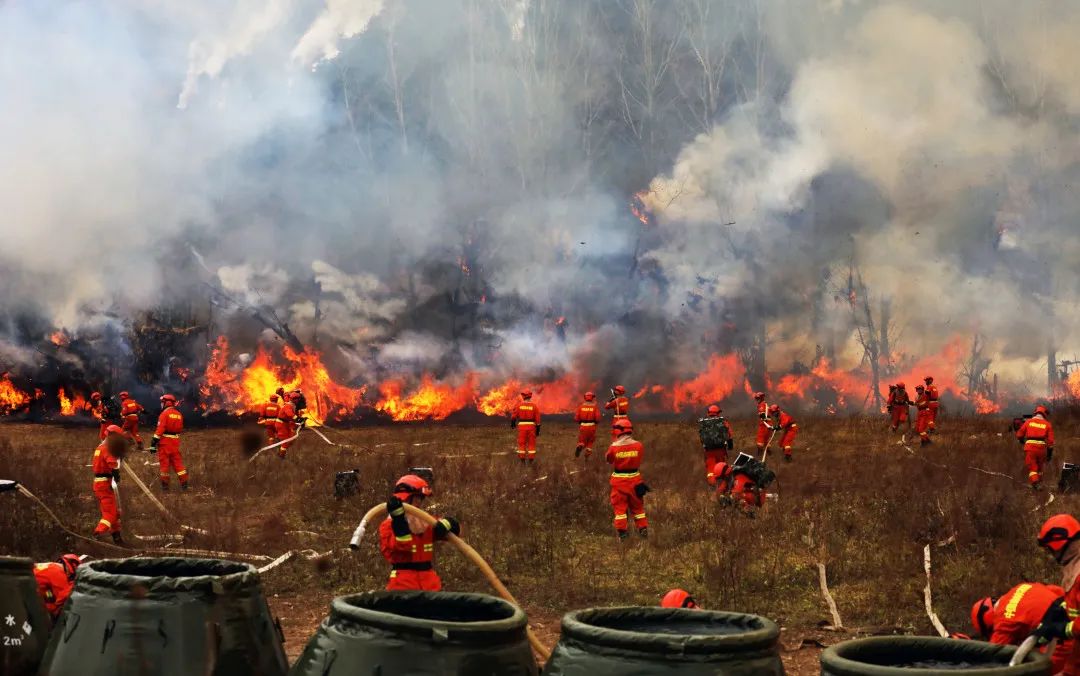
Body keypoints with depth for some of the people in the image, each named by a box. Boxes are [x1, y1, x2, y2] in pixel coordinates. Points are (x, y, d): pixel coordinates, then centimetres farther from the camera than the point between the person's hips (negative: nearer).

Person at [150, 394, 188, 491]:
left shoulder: (165, 414, -12)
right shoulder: (179, 414, 8)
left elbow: (160, 429, -17)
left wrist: (153, 443, -16)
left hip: (165, 441, -6)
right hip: (175, 442, 6)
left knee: (164, 462, 4)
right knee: (177, 462, 11)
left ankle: (165, 484, 7)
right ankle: (184, 483, 8)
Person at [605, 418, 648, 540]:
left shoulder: (614, 447, -16)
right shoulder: (638, 445, -10)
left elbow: (608, 460, 1)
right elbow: (639, 460, 5)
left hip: (619, 480, -2)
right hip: (635, 479, 2)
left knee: (620, 507, 9)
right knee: (637, 506, 17)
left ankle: (622, 532, 7)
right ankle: (643, 530, 21)